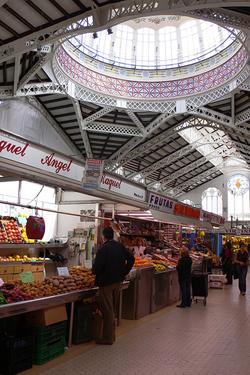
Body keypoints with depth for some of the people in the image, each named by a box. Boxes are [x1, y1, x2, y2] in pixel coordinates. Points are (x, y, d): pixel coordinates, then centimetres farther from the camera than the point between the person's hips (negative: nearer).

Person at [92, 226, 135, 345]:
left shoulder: (104, 248, -17)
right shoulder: (120, 246, 4)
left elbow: (98, 267, -22)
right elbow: (131, 259, 8)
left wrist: (93, 271, 0)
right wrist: (124, 272, 13)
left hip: (106, 282, -7)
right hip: (118, 281, 7)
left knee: (107, 310, 2)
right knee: (112, 309, 19)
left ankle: (108, 338, 9)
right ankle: (111, 335, 29)